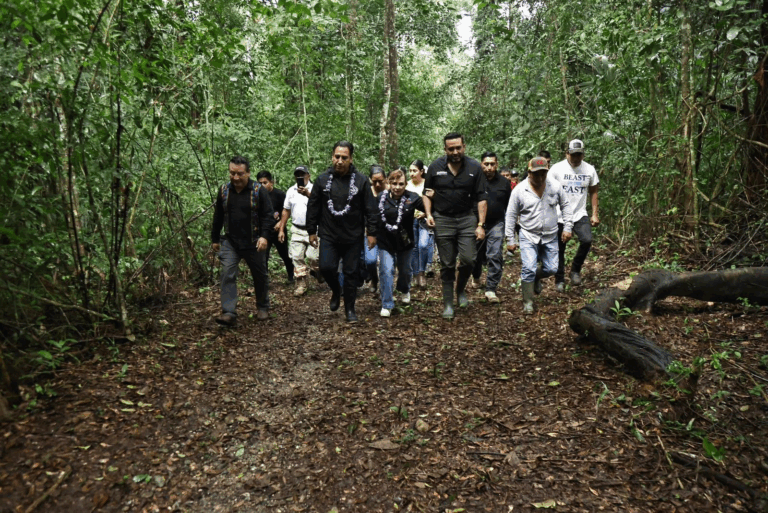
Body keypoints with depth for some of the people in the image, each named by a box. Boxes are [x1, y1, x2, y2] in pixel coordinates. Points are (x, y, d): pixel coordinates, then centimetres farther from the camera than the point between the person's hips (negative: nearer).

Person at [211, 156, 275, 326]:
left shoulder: (259, 190, -7)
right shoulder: (224, 190, 4)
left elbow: (268, 215, -7)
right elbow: (218, 217, 13)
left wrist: (264, 236, -20)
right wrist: (215, 239, 15)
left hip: (253, 243, -2)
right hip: (230, 243, 2)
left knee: (260, 276, 10)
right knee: (227, 275, -11)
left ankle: (263, 308, 30)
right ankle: (229, 313, -10)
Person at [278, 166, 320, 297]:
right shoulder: (291, 191, 12)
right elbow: (286, 211, 15)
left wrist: (308, 195, -38)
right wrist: (281, 230, 12)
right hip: (297, 230, 4)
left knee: (313, 256, -9)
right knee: (297, 257, 2)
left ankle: (318, 272, 24)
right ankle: (302, 283, 15)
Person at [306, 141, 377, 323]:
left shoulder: (361, 180, -2)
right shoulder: (322, 179, 1)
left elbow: (370, 209, 0)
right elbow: (313, 207, 7)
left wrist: (371, 232, -3)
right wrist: (312, 231, 7)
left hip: (353, 237, -1)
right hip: (328, 235, 1)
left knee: (351, 273, 5)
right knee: (326, 267, -10)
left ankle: (350, 309, 21)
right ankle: (336, 290, 24)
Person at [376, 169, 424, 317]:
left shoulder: (412, 198, -9)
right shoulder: (381, 197, -8)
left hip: (405, 242, 1)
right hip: (385, 242, -1)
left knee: (405, 270, 18)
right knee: (386, 271, -11)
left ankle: (405, 291, 51)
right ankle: (387, 305, 1)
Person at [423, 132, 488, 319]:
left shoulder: (474, 167, -3)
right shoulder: (435, 167, -1)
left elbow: (481, 198, -1)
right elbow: (427, 193, 9)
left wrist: (481, 224, -6)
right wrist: (428, 214, -4)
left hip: (466, 219, 0)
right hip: (443, 220, 0)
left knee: (468, 259, -9)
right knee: (447, 264, 5)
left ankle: (461, 290, 21)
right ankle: (447, 303, 17)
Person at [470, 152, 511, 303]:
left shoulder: (504, 182, 4)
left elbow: (509, 205, 15)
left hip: (496, 224, 1)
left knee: (495, 256, -10)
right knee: (476, 255, 14)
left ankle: (491, 289, -4)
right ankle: (476, 277, 44)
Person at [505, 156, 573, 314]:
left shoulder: (555, 186, -3)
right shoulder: (519, 190, -9)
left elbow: (565, 206, 10)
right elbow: (511, 216, -2)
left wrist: (567, 227, 1)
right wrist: (510, 240, -2)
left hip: (550, 237, 3)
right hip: (528, 236, -3)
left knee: (551, 269, 5)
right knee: (529, 269, -12)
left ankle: (536, 278, 40)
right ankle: (528, 302, 5)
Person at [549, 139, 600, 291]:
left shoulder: (589, 169, 4)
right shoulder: (557, 168, -4)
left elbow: (593, 192, 10)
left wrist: (595, 214, 4)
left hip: (580, 215, 2)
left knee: (587, 240, -21)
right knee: (559, 249, 5)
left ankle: (575, 270, 2)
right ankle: (559, 280, 20)